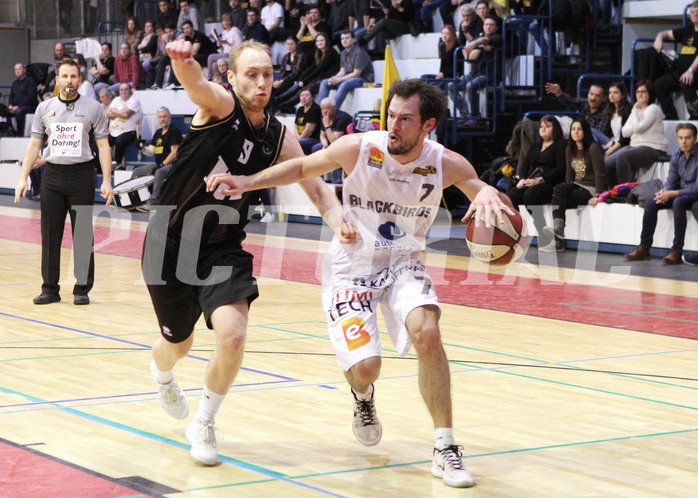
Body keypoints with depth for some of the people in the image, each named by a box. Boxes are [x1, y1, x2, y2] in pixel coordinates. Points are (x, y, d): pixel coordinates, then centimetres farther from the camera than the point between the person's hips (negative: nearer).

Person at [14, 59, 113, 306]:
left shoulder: (93, 108, 0)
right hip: (52, 174, 2)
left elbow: (103, 146, 0)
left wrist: (106, 180, -8)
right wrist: (23, 178, 4)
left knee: (83, 234, -1)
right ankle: (50, 288, 12)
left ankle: (82, 288, 6)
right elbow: (34, 145, 10)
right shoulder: (44, 108, 7)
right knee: (50, 234, 4)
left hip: (81, 174, -2)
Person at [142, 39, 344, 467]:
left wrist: (339, 220, -24)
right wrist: (184, 61, -62)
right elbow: (196, 83, -37)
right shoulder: (220, 105, -14)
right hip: (171, 242, -2)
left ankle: (204, 424, 5)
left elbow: (316, 186, -2)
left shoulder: (278, 137, -2)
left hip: (223, 248, 2)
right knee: (179, 344, 16)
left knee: (233, 335, -21)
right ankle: (163, 376, 57)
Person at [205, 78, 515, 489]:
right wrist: (247, 183, -12)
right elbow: (303, 167, -1)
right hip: (351, 265, -1)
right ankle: (363, 395, 30)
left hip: (403, 263, 1)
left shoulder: (446, 164, -16)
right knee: (365, 366, -14)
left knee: (427, 332, -28)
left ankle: (445, 449, -16)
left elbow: (481, 190, -2)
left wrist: (488, 196, -27)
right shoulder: (359, 148, -17)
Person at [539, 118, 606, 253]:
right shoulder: (570, 150, 12)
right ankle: (557, 229, -44)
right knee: (558, 189, -27)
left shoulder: (593, 148, -11)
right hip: (577, 185, 6)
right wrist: (567, 189, 1)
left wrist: (598, 195, -23)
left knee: (561, 200, -27)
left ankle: (558, 238, -31)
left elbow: (600, 173, -16)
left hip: (591, 188, -6)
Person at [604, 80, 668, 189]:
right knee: (608, 164, -10)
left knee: (622, 157, -33)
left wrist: (635, 110, -6)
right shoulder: (637, 110, 19)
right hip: (635, 146, 8)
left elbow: (638, 128, -17)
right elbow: (625, 132, 10)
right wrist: (637, 123, -7)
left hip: (653, 148, -8)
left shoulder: (653, 109, -6)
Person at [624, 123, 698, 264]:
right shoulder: (676, 156, 1)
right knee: (651, 202, -13)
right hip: (680, 192, 7)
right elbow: (671, 180, 7)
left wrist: (671, 194, -26)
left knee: (678, 202, -36)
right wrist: (664, 191, -16)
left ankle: (677, 251, -35)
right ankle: (644, 248, -10)